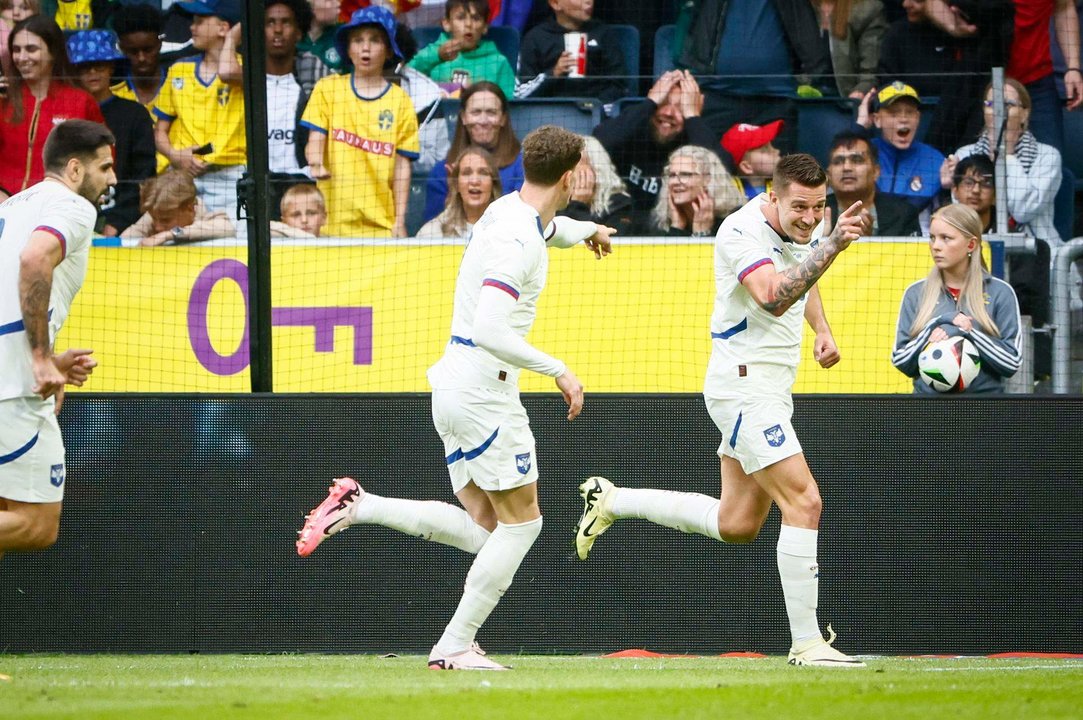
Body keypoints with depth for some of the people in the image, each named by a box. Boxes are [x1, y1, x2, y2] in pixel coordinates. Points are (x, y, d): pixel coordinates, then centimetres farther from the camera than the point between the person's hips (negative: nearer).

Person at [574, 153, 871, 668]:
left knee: (737, 524, 14)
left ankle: (610, 500, 27)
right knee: (804, 503, -16)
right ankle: (807, 644, -13)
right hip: (743, 383, -9)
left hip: (773, 388, 9)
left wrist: (822, 330, 11)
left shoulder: (812, 225, 6)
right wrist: (833, 244, -42)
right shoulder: (742, 231, -20)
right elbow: (773, 297, -37)